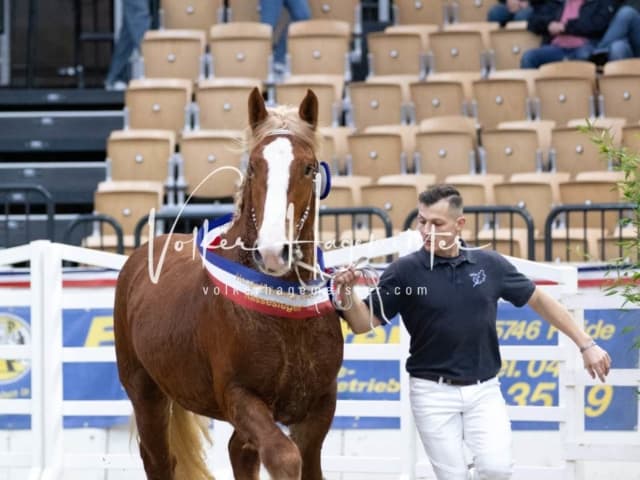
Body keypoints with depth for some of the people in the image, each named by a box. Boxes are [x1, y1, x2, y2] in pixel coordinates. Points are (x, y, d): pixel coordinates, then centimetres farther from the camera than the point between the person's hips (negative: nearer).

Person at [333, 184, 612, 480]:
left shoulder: (490, 265, 1)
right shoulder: (405, 272, -6)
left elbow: (539, 301, 11)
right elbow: (364, 323, -6)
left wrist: (585, 344, 11)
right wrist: (347, 296, -27)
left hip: (484, 390, 1)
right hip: (434, 391, -1)